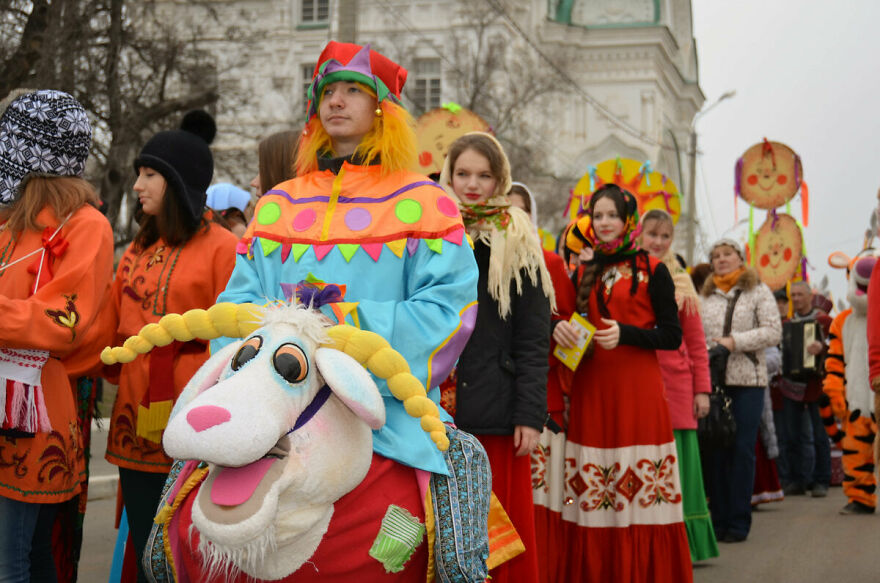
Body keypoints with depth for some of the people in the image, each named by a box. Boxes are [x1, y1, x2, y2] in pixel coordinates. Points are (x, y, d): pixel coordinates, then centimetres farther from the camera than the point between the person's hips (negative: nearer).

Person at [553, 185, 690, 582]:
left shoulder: (652, 271, 3)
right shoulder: (585, 273, 16)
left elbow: (673, 335, -1)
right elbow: (576, 323, 22)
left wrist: (625, 333, -15)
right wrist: (560, 328, -1)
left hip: (637, 390, -4)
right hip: (591, 389, 4)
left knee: (639, 492, -5)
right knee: (592, 500, 1)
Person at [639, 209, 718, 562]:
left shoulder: (680, 282, 9)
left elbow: (696, 342, 9)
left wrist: (702, 389, 3)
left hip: (675, 383, 1)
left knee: (677, 464, 3)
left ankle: (683, 545, 11)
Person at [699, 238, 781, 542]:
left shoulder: (758, 291, 6)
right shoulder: (705, 295, 15)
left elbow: (774, 332, -3)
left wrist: (735, 341, -11)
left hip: (748, 380, -3)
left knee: (742, 449, -3)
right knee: (714, 449, 1)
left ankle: (738, 521, 2)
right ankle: (718, 518, 9)